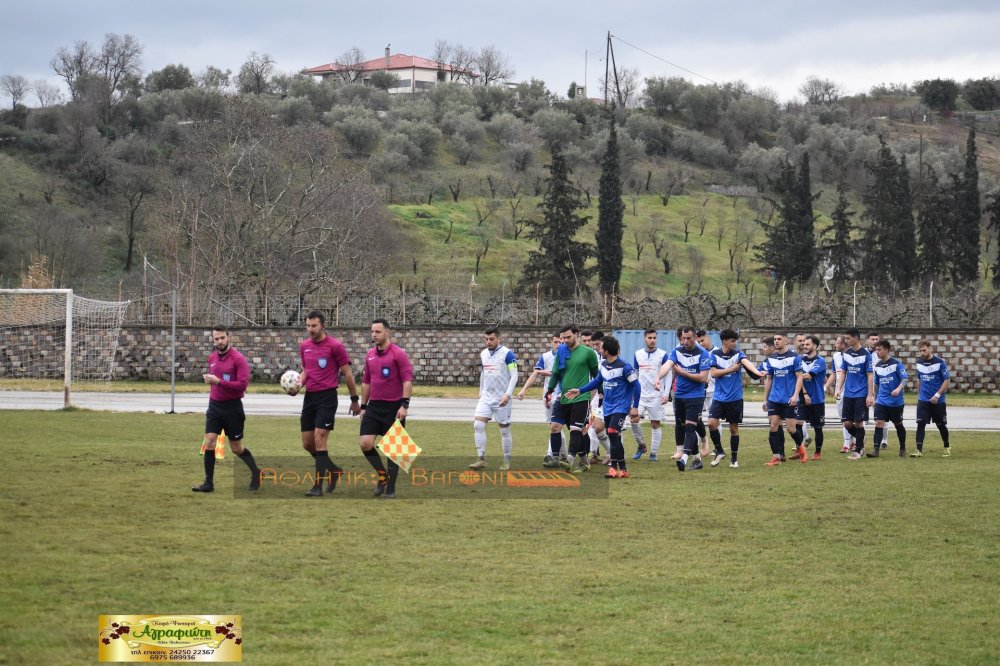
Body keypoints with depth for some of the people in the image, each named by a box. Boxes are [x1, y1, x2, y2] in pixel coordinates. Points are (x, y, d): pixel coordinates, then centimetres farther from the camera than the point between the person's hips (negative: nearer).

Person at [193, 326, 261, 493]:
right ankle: (208, 482, -4)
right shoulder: (212, 358, 7)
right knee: (209, 441, -8)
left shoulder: (238, 359, -13)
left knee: (236, 448, 6)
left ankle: (256, 473, 29)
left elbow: (243, 384, -21)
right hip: (214, 406, 5)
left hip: (232, 407, -5)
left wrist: (218, 382, -26)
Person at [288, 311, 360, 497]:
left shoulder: (335, 346, -8)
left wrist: (354, 399, 0)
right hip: (309, 397, 7)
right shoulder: (304, 346, 10)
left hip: (327, 396, -7)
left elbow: (347, 373, -3)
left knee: (320, 439, -13)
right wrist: (298, 384, 1)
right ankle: (333, 469, 28)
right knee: (307, 443, 6)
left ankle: (318, 486, -9)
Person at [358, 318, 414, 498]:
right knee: (365, 443, -8)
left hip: (394, 407, -5)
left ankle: (390, 488, 12)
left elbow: (408, 380, -14)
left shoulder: (398, 354, -9)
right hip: (374, 406, 5)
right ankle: (383, 475, 13)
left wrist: (404, 404, -22)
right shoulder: (370, 355, 10)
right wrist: (363, 406, 17)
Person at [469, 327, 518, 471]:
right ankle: (481, 459, -7)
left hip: (501, 399, -5)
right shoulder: (483, 354, 9)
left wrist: (508, 394, -21)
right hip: (486, 397, 5)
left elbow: (514, 375, -13)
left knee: (504, 430, 4)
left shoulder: (507, 354, -10)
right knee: (478, 425, -9)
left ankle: (507, 461, 16)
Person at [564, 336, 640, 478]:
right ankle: (622, 469, 12)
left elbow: (635, 385, -12)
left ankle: (615, 467, -16)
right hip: (608, 407, 7)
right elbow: (597, 381, 20)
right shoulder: (603, 365, 6)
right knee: (614, 438, 7)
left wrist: (635, 407, -13)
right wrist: (580, 390, 16)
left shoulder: (624, 367, -15)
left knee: (613, 433, -20)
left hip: (620, 407, -7)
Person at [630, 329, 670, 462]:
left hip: (656, 395, -2)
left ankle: (654, 453, 8)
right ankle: (641, 445, 8)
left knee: (655, 424, 1)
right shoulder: (638, 354, 7)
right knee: (634, 419, -12)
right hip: (640, 394, 2)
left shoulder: (662, 355, -3)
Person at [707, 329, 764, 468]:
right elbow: (713, 373, -7)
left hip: (735, 398, -1)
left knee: (734, 428, 5)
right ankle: (719, 452, 7)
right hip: (719, 397, 1)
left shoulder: (738, 354, -3)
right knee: (712, 423, -14)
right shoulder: (715, 355, 1)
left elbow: (746, 362, -23)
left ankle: (734, 459, 18)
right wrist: (731, 369, -13)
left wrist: (757, 372, -42)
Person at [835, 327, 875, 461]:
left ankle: (858, 450, 8)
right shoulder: (846, 354, 7)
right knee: (847, 423, 2)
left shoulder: (865, 355, -8)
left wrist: (870, 395, -12)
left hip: (861, 395, -5)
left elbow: (870, 376, -8)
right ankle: (860, 441, 25)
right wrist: (839, 389, 3)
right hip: (848, 394, 5)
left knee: (858, 423, -1)